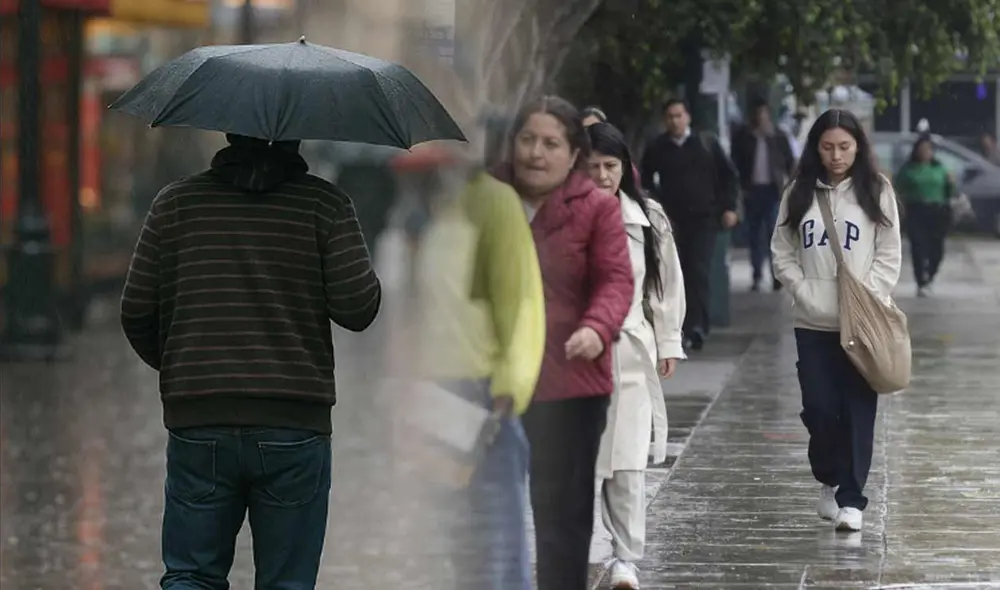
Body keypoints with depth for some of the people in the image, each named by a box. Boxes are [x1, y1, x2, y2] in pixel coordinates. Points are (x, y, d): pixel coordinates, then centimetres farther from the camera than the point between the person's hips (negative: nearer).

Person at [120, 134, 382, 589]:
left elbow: (136, 312, 5)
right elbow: (357, 307, -8)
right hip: (294, 429, -1)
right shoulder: (324, 204, -2)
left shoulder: (174, 203, 4)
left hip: (197, 423, 1)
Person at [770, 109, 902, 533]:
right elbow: (782, 252, 8)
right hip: (813, 322, 2)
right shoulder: (799, 193, 6)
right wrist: (804, 291, -6)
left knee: (858, 411, -4)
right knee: (819, 409, 1)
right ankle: (830, 481, 25)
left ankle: (851, 498, 2)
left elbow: (889, 255, 0)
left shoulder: (876, 191, 0)